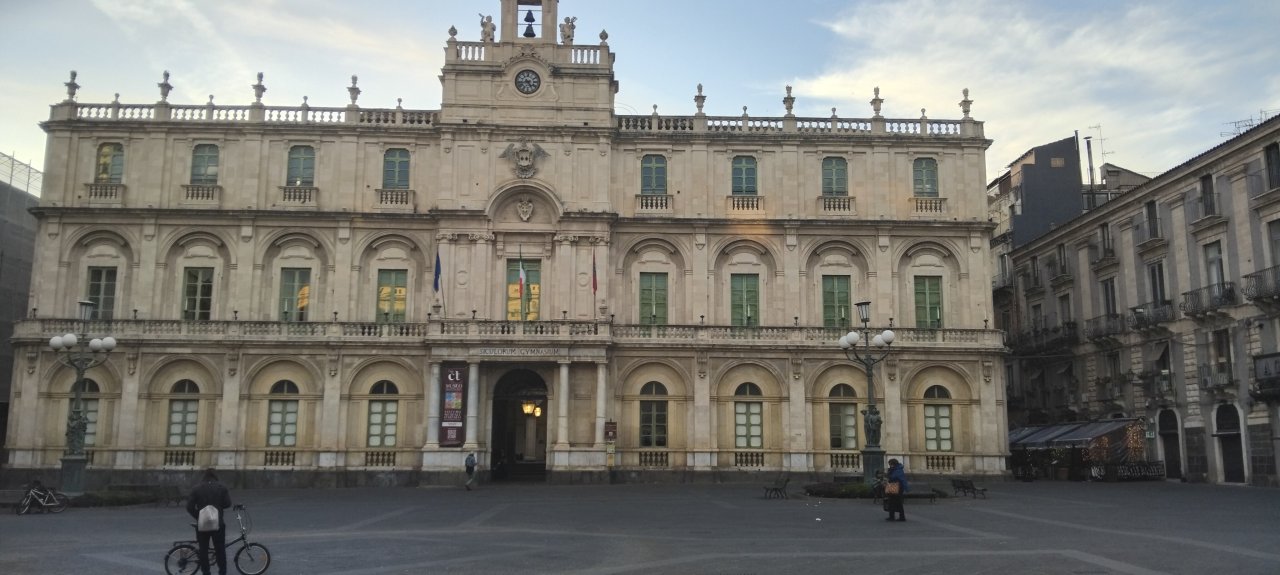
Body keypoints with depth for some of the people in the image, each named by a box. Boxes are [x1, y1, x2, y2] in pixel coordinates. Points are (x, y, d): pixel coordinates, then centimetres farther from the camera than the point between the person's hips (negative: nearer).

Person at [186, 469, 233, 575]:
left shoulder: (196, 488, 0)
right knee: (220, 550, 8)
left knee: (203, 550, 9)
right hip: (218, 523, 0)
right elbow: (227, 504, -3)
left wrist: (198, 516, 8)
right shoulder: (222, 487, -1)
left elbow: (189, 507, -5)